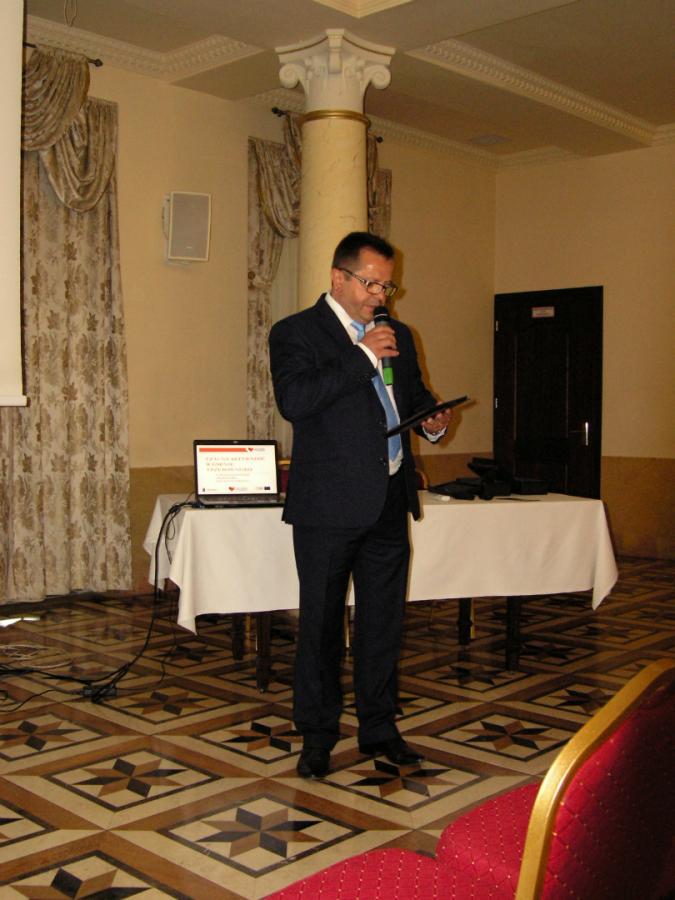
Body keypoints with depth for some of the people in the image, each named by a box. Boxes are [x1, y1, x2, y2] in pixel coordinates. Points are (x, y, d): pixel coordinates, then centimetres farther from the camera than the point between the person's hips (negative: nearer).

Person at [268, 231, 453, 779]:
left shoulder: (398, 335, 15)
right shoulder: (296, 333, -4)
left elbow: (416, 395, 26)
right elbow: (293, 400, -20)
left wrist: (432, 419, 2)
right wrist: (363, 357, -19)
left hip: (390, 502, 6)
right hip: (330, 506, -5)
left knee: (384, 621, 13)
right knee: (321, 623, 6)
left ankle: (379, 728, 27)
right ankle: (317, 736, 21)